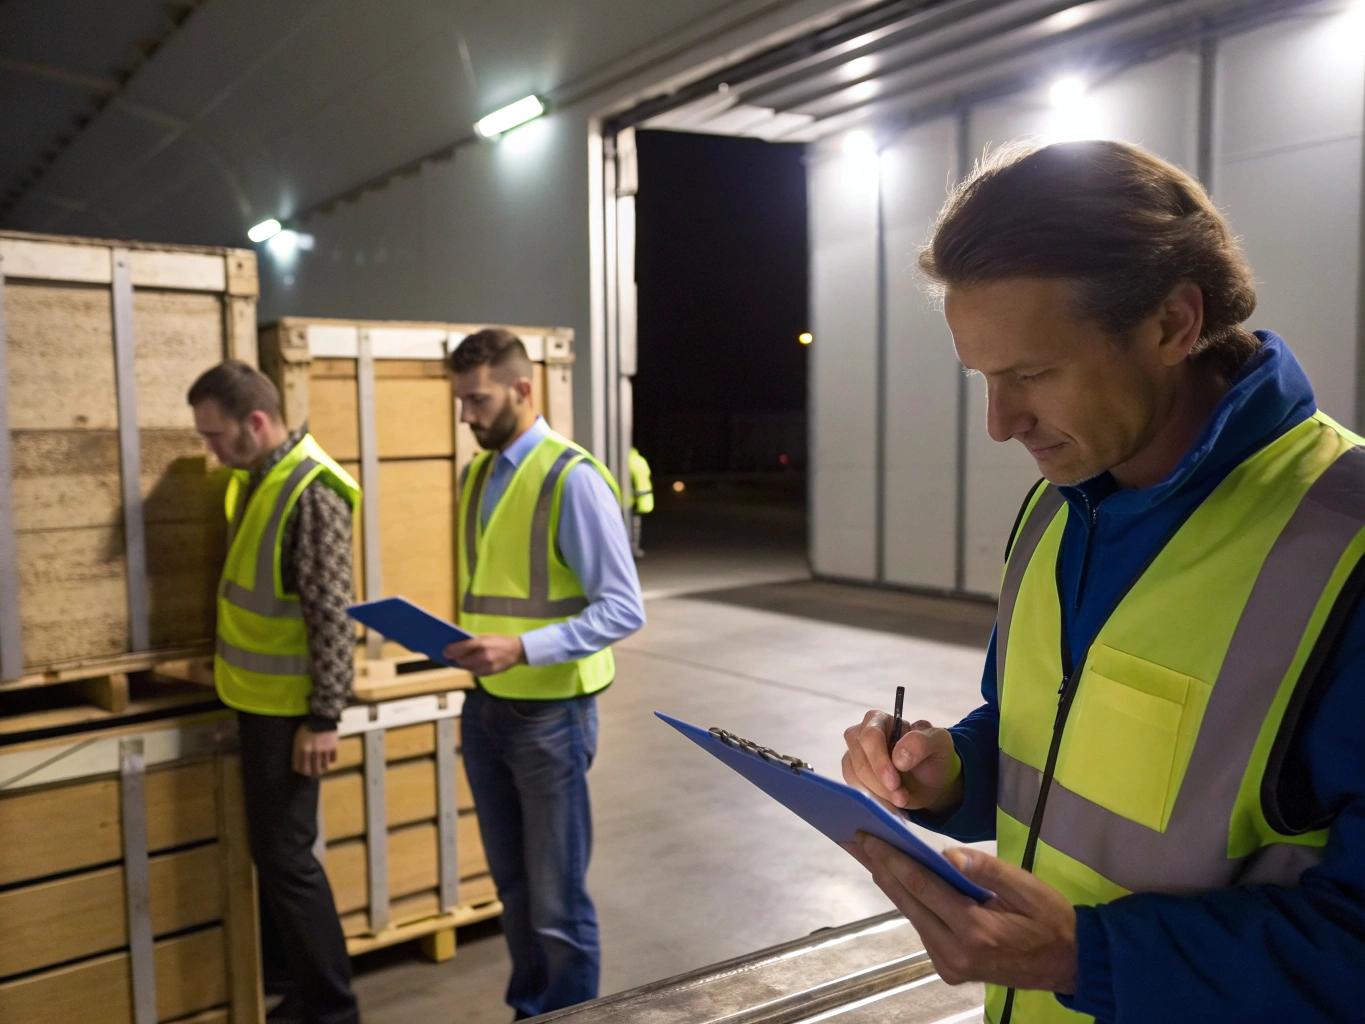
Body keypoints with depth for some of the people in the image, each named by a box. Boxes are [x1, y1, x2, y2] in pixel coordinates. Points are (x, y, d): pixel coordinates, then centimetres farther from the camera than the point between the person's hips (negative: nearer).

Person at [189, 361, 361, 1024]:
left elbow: (333, 616, -21)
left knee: (285, 856, -1)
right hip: (255, 696, 9)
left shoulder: (312, 492, -20)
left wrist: (324, 718, -20)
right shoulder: (251, 477, 7)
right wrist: (226, 668, 20)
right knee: (271, 851, 17)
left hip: (287, 707, -9)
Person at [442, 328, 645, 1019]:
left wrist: (522, 647, -27)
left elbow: (623, 609, -19)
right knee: (512, 885, 20)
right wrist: (464, 639, -1)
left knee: (557, 900, 5)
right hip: (486, 708, 7)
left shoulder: (573, 478, -17)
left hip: (548, 716, -7)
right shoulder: (476, 475, 8)